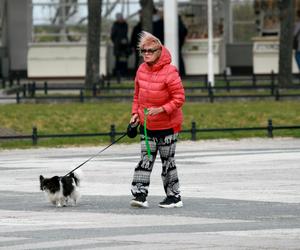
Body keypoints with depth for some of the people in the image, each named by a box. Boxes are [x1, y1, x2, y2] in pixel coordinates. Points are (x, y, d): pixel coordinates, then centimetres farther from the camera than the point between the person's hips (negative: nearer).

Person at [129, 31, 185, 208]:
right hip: (146, 125, 5)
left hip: (167, 125, -5)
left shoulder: (170, 72, -18)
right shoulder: (142, 70, 3)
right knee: (146, 159, -1)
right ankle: (140, 193, -5)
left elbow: (179, 98, -18)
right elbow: (137, 95, 16)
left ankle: (174, 196, 16)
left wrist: (161, 109, -26)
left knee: (168, 160, 4)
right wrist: (135, 113, 5)